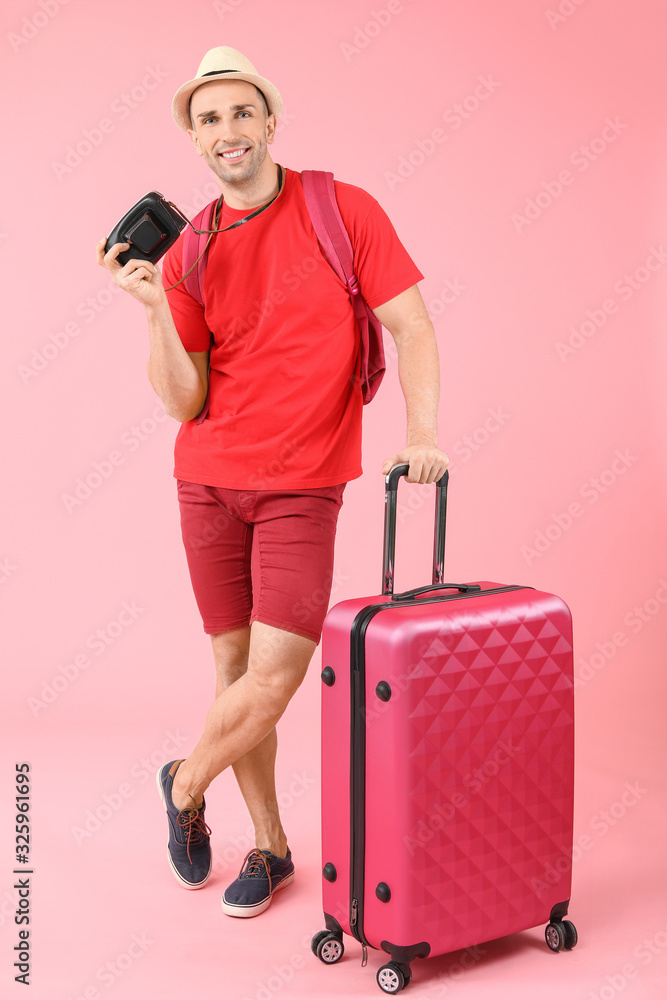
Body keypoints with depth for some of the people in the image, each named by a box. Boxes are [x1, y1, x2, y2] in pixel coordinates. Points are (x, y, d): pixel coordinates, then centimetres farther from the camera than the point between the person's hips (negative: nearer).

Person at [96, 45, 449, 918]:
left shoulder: (344, 211, -4)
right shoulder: (188, 254, 3)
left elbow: (412, 328, -5)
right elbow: (181, 401, -2)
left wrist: (422, 434, -19)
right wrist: (155, 307, -16)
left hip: (303, 485, -3)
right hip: (209, 479, 3)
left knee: (276, 675, -8)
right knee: (236, 666, 8)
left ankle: (185, 786, 22)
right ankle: (269, 847, 27)